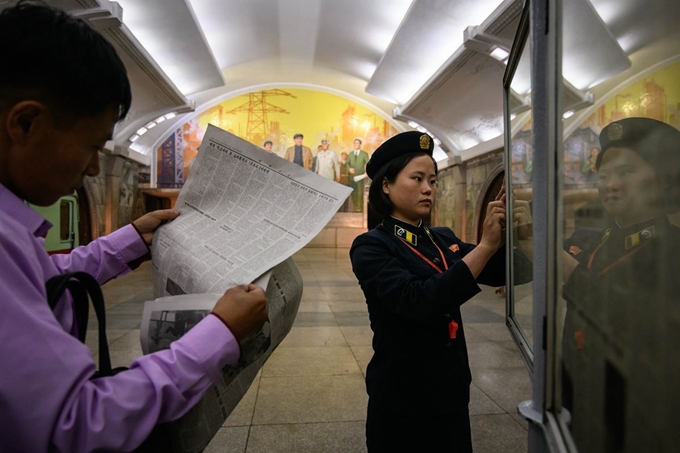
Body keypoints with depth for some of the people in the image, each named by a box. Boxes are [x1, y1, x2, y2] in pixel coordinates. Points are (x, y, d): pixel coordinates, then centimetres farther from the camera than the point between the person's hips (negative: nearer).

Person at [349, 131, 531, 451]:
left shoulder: (443, 239, 5)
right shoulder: (370, 246, -15)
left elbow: (499, 274, 1)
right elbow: (418, 301, -29)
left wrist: (505, 233, -17)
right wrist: (486, 245, -30)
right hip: (401, 402, -6)